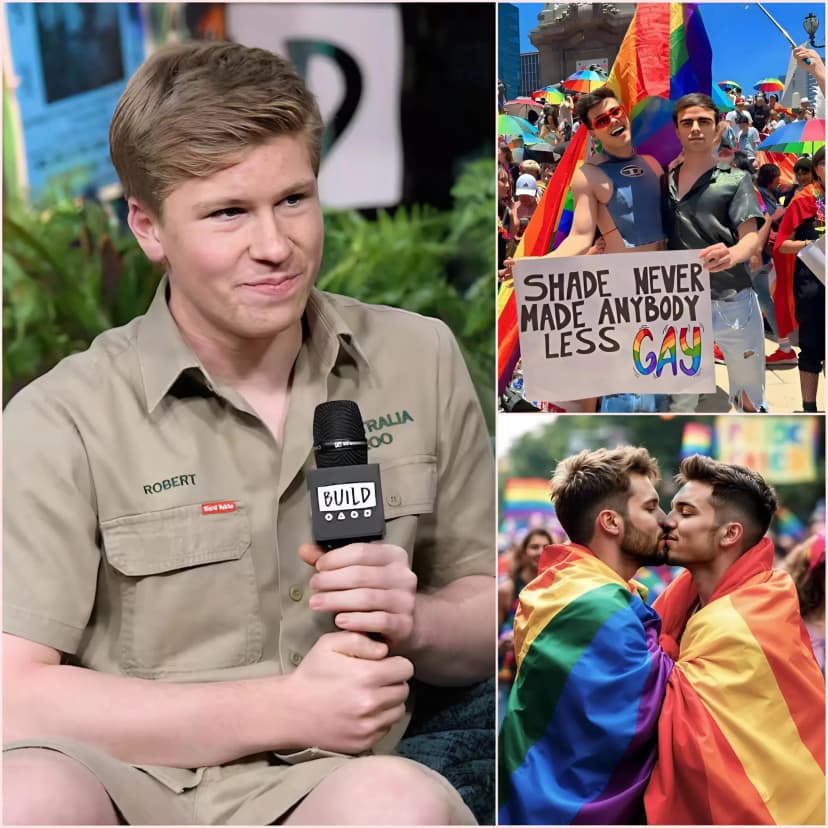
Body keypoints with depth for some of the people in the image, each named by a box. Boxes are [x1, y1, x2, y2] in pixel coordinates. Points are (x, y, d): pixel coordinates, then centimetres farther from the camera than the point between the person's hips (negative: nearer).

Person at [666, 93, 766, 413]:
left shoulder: (735, 180, -1)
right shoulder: (664, 181, 9)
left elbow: (752, 238, -11)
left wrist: (731, 255, -36)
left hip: (733, 304, -3)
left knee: (749, 402, 9)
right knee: (679, 402, 14)